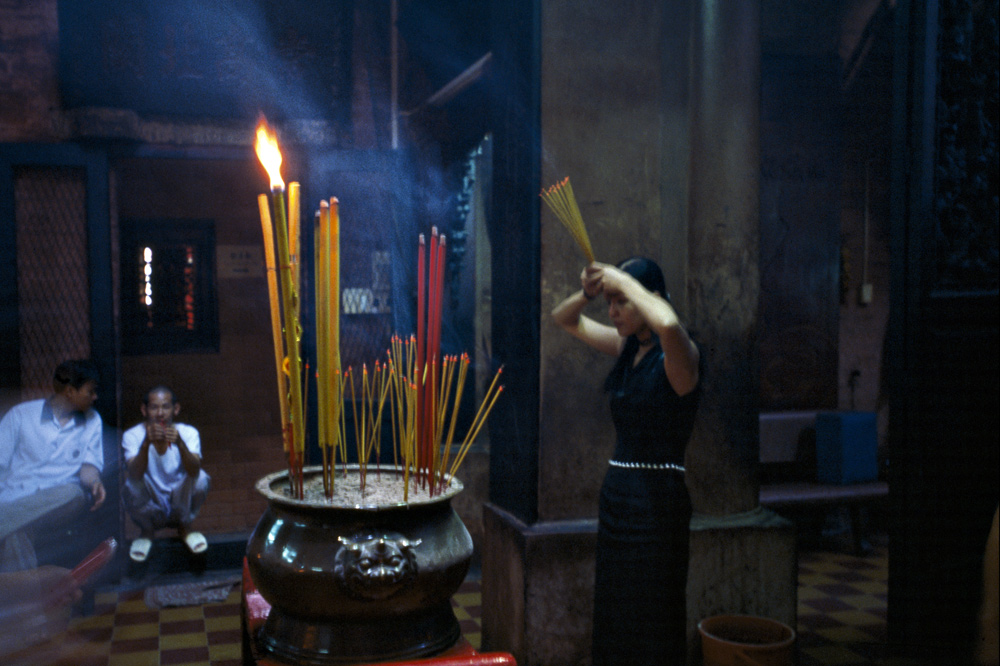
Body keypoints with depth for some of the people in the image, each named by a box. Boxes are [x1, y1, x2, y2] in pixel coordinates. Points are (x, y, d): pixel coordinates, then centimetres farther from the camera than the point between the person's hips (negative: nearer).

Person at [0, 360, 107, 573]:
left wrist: (94, 481, -14)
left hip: (57, 500, 2)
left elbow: (90, 463, 12)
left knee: (74, 493, -38)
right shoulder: (21, 414, 10)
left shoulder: (92, 421, 19)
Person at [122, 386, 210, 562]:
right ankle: (147, 531, 2)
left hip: (181, 505, 0)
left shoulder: (188, 433, -12)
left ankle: (184, 527, 2)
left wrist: (180, 443, -47)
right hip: (150, 509, 0)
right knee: (133, 485, -30)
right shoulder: (132, 435, -14)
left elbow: (194, 471, -30)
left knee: (201, 479, -27)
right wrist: (147, 442, -47)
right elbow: (135, 474, -31)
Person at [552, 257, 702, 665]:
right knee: (612, 618, 16)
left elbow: (668, 323, -39)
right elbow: (564, 319, 19)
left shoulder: (679, 356, -14)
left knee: (651, 621, 1)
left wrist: (623, 281, -24)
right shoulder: (626, 347, 8)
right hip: (617, 492, 8)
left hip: (656, 498, -8)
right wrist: (587, 293, -3)